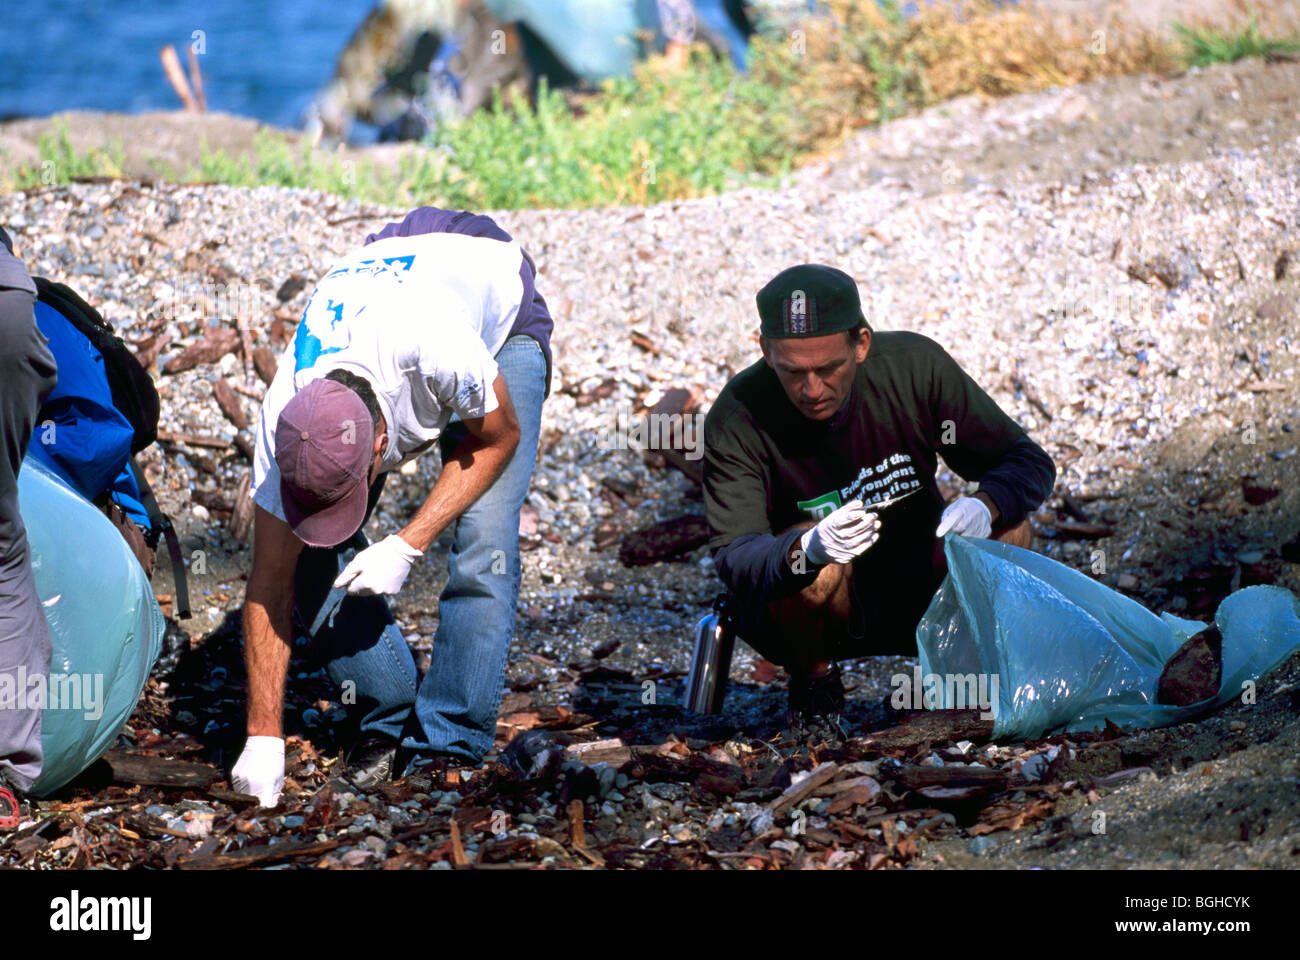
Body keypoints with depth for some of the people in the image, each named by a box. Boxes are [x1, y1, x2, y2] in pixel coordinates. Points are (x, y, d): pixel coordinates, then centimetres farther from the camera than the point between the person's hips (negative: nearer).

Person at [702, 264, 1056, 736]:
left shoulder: (915, 366, -16)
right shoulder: (737, 419, -23)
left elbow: (1029, 464, -11)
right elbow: (735, 559, -30)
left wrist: (985, 504, -35)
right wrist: (809, 550, -53)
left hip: (912, 595, 3)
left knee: (1007, 531, -22)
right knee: (812, 553, -35)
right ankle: (812, 681, -4)